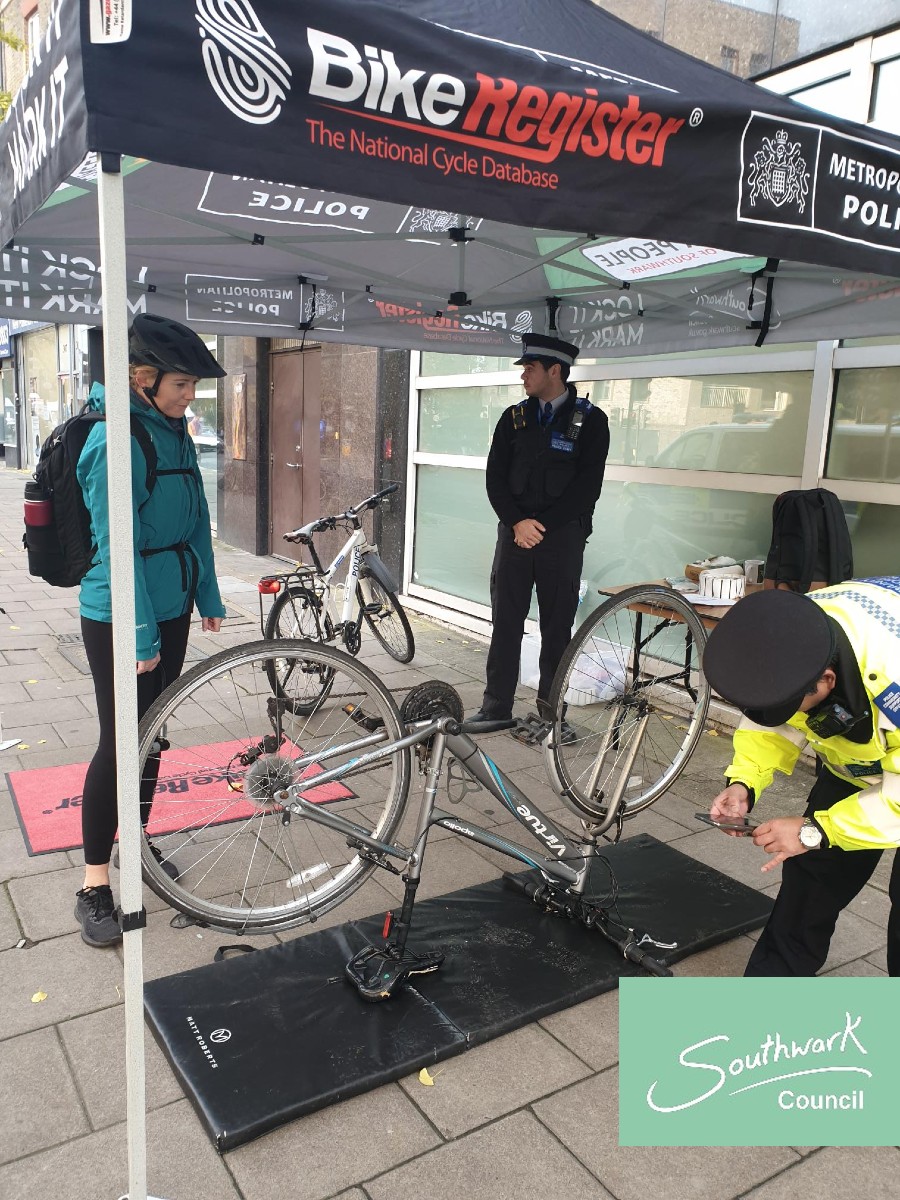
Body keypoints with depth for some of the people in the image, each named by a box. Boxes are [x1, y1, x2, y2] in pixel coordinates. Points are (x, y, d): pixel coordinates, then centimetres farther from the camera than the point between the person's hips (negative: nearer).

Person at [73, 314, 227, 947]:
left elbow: (197, 522, 13)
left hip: (170, 608, 8)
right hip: (121, 618, -7)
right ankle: (95, 883, 15)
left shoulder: (175, 434, 7)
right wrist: (140, 635, -21)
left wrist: (208, 597, 14)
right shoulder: (113, 439, -19)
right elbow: (115, 545, -21)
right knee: (119, 744, 0)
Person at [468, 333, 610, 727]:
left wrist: (543, 525, -13)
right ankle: (496, 706, 12)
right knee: (505, 622, 4)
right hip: (515, 531, 3)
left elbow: (588, 486, -7)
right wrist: (517, 522, -10)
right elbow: (495, 477, 5)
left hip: (562, 536, -2)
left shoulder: (591, 421, -1)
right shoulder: (514, 418, 10)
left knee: (557, 626, 5)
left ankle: (550, 708, 16)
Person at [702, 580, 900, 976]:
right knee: (812, 867, 4)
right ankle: (773, 977, 19)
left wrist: (815, 830, -34)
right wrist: (743, 782, -26)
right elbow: (771, 727, -11)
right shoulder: (787, 640, -27)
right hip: (855, 762, 5)